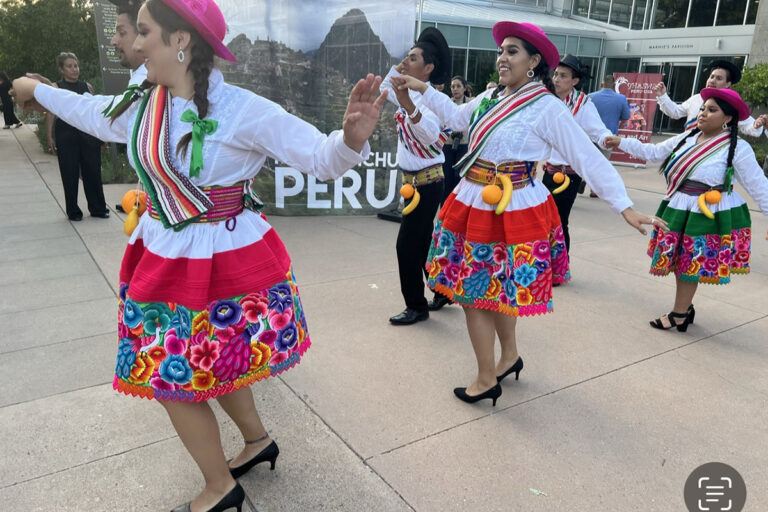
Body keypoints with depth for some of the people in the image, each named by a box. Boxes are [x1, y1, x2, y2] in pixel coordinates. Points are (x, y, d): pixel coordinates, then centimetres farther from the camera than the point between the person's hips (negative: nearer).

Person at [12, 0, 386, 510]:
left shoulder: (240, 109, -19)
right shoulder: (144, 104, 2)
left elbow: (320, 157, -20)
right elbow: (95, 113, 24)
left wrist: (353, 138, -41)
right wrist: (38, 90, 39)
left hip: (220, 261, -7)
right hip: (165, 257, 7)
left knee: (175, 378, 5)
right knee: (211, 364, 20)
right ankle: (258, 440, 46)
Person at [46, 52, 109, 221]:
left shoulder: (87, 86, 10)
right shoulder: (56, 88, 1)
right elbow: (50, 113, -2)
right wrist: (50, 137, -9)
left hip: (88, 133, 3)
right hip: (66, 136, -3)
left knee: (93, 172, 6)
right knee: (70, 174, 3)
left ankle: (98, 208, 17)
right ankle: (73, 211, 13)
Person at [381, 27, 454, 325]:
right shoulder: (409, 94, 8)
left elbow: (430, 134, -38)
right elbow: (384, 90, 26)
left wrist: (407, 105, -51)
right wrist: (396, 69, 11)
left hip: (426, 182, -9)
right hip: (414, 180, 9)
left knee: (408, 244, -5)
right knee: (421, 241, 17)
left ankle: (417, 306, 8)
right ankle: (443, 291, 32)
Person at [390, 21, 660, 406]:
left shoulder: (547, 107, -13)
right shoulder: (490, 97, 8)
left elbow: (589, 159, -13)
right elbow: (457, 117, 28)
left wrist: (624, 207, -17)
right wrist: (423, 89, 27)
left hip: (511, 212, -7)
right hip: (473, 204, 7)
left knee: (476, 295, 1)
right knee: (495, 290, 17)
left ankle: (487, 380, 18)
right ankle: (510, 356, 39)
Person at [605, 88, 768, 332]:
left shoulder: (738, 148, -13)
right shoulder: (688, 137, 4)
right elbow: (653, 152, 11)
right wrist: (622, 142, 5)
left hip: (708, 217, -6)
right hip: (678, 210, 6)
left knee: (690, 266, 3)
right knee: (680, 262, 16)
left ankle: (679, 314, 19)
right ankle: (685, 307, 34)